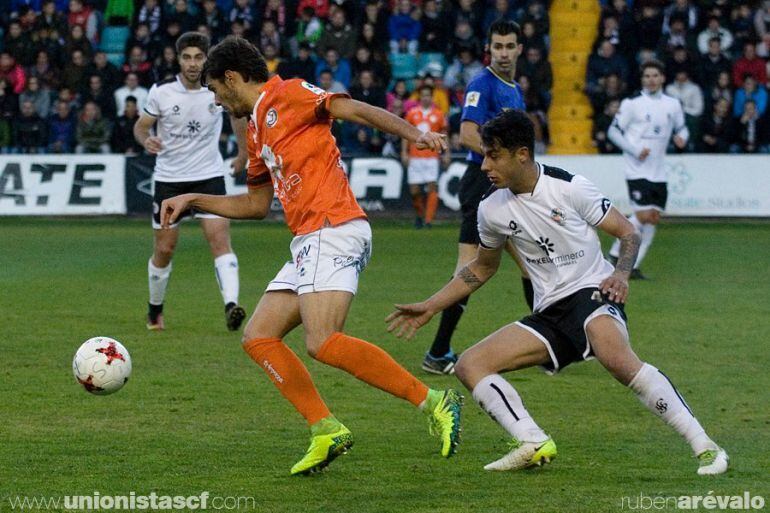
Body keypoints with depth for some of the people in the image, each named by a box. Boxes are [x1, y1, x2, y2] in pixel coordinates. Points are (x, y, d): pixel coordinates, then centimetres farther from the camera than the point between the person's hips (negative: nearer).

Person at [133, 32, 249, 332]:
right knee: (164, 250, 6)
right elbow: (141, 126, 2)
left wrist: (243, 153, 21)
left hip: (209, 176, 0)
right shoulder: (162, 92, -9)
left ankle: (231, 306, -30)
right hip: (168, 179, 0)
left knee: (220, 239, -19)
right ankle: (155, 309, 29)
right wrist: (146, 140, -21)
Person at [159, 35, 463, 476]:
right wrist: (193, 201, 36)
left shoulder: (286, 94, -1)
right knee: (259, 337, 5)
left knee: (322, 344, -24)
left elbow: (357, 110, -12)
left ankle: (434, 402, -22)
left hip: (333, 231, -10)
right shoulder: (258, 129, 25)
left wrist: (413, 133, -27)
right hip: (310, 243, 10)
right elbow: (256, 204, 36)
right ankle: (326, 429, 1)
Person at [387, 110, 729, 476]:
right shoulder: (492, 210, 6)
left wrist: (621, 273, -22)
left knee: (615, 357, -38)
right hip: (549, 314, 7)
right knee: (469, 365, -9)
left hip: (592, 294, -7)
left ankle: (704, 446, -34)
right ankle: (533, 444, -24)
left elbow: (628, 233, -2)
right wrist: (430, 308, 21)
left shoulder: (569, 187, -9)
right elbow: (482, 268, 24)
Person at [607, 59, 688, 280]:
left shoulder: (673, 104, 9)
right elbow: (614, 131, -3)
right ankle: (614, 255, -1)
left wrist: (682, 138, -3)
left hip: (658, 172, 6)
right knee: (643, 215, -16)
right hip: (637, 170, -6)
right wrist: (635, 150, -14)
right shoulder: (632, 103, -5)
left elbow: (681, 128, 21)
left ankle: (633, 267, 7)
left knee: (654, 218, 1)